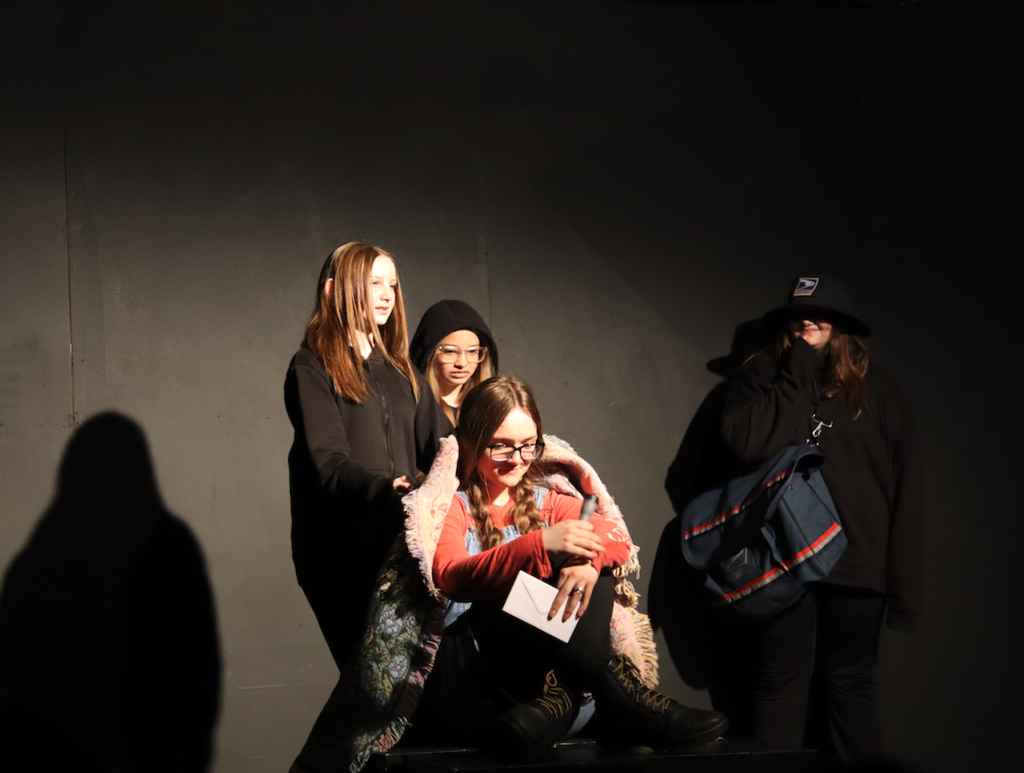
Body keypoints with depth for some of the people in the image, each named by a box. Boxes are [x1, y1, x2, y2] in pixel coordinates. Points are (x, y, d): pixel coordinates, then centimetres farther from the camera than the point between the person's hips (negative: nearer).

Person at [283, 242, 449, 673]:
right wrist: (385, 488, -30)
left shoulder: (400, 372, 20)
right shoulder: (313, 369, 0)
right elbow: (327, 462, -13)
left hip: (401, 542, 5)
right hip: (340, 552, -5)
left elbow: (438, 444, 12)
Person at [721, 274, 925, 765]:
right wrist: (800, 370, -11)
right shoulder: (761, 377, 6)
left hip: (856, 563, 0)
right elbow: (746, 442, -13)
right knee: (782, 680, 4)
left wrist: (903, 581, -4)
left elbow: (905, 488, 2)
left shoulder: (876, 391, 4)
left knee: (853, 682, 8)